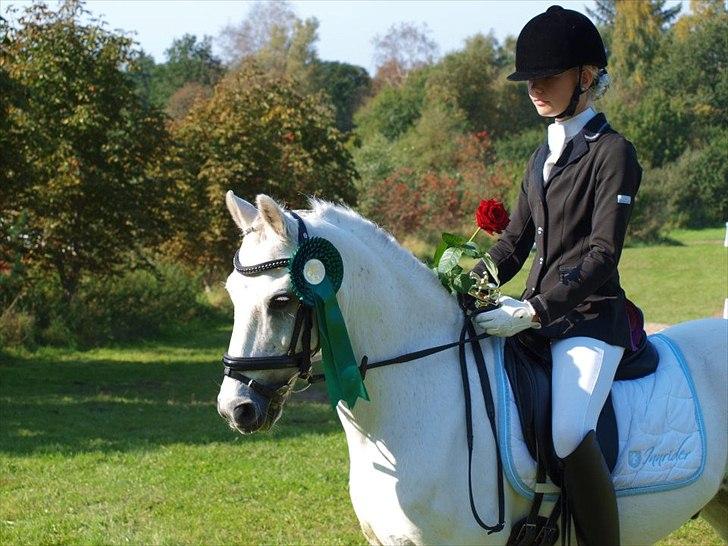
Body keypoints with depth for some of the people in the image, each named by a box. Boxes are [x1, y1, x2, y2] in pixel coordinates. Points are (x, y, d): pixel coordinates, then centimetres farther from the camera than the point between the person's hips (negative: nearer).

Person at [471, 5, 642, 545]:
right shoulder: (544, 157, 16)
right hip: (538, 315, 8)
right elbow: (515, 242, 20)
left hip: (590, 317, -8)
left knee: (569, 433, -29)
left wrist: (533, 310, -23)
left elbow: (602, 254, -15)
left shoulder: (613, 152, -7)